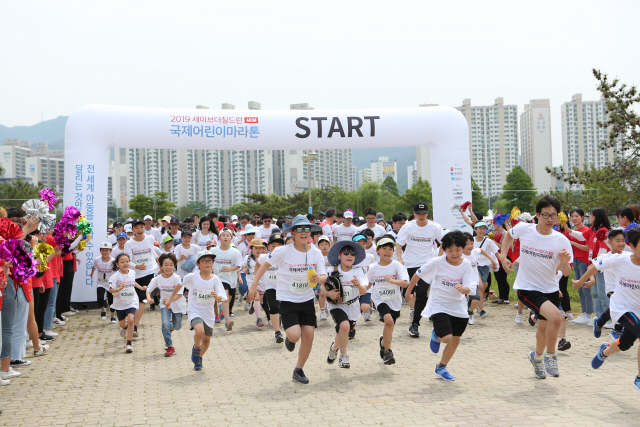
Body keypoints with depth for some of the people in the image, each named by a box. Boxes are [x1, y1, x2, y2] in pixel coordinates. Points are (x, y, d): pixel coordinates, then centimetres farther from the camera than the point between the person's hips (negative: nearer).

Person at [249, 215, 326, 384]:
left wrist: (318, 279, -29)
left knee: (308, 336, 0)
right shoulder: (283, 251, -15)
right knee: (295, 335, -18)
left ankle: (299, 370, 22)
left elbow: (323, 277, -5)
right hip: (287, 299, -3)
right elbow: (265, 265, -1)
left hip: (307, 299, 4)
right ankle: (289, 337, 22)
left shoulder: (316, 253, -6)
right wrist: (253, 286, -3)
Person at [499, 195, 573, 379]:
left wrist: (564, 262, -31)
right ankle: (550, 356, -1)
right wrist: (503, 256, 1)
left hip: (550, 289, 3)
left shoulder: (561, 241, -11)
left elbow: (566, 273, -9)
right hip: (527, 288, -3)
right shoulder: (523, 229, -11)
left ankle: (537, 357, 50)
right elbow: (509, 236, 13)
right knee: (556, 317, -25)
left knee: (543, 329, 18)